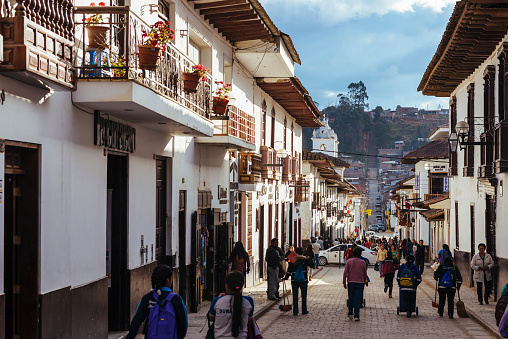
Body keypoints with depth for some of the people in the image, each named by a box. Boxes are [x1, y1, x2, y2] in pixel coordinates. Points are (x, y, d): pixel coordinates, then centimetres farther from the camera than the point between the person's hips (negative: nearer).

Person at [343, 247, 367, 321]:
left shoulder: (349, 261, -3)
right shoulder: (362, 262, -1)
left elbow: (345, 273, -4)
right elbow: (365, 274, 7)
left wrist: (344, 282, 3)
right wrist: (364, 282, 20)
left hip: (350, 282, 0)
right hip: (360, 283, 0)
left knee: (350, 299, 14)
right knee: (357, 300, 0)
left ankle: (350, 314, 20)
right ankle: (356, 316, -4)